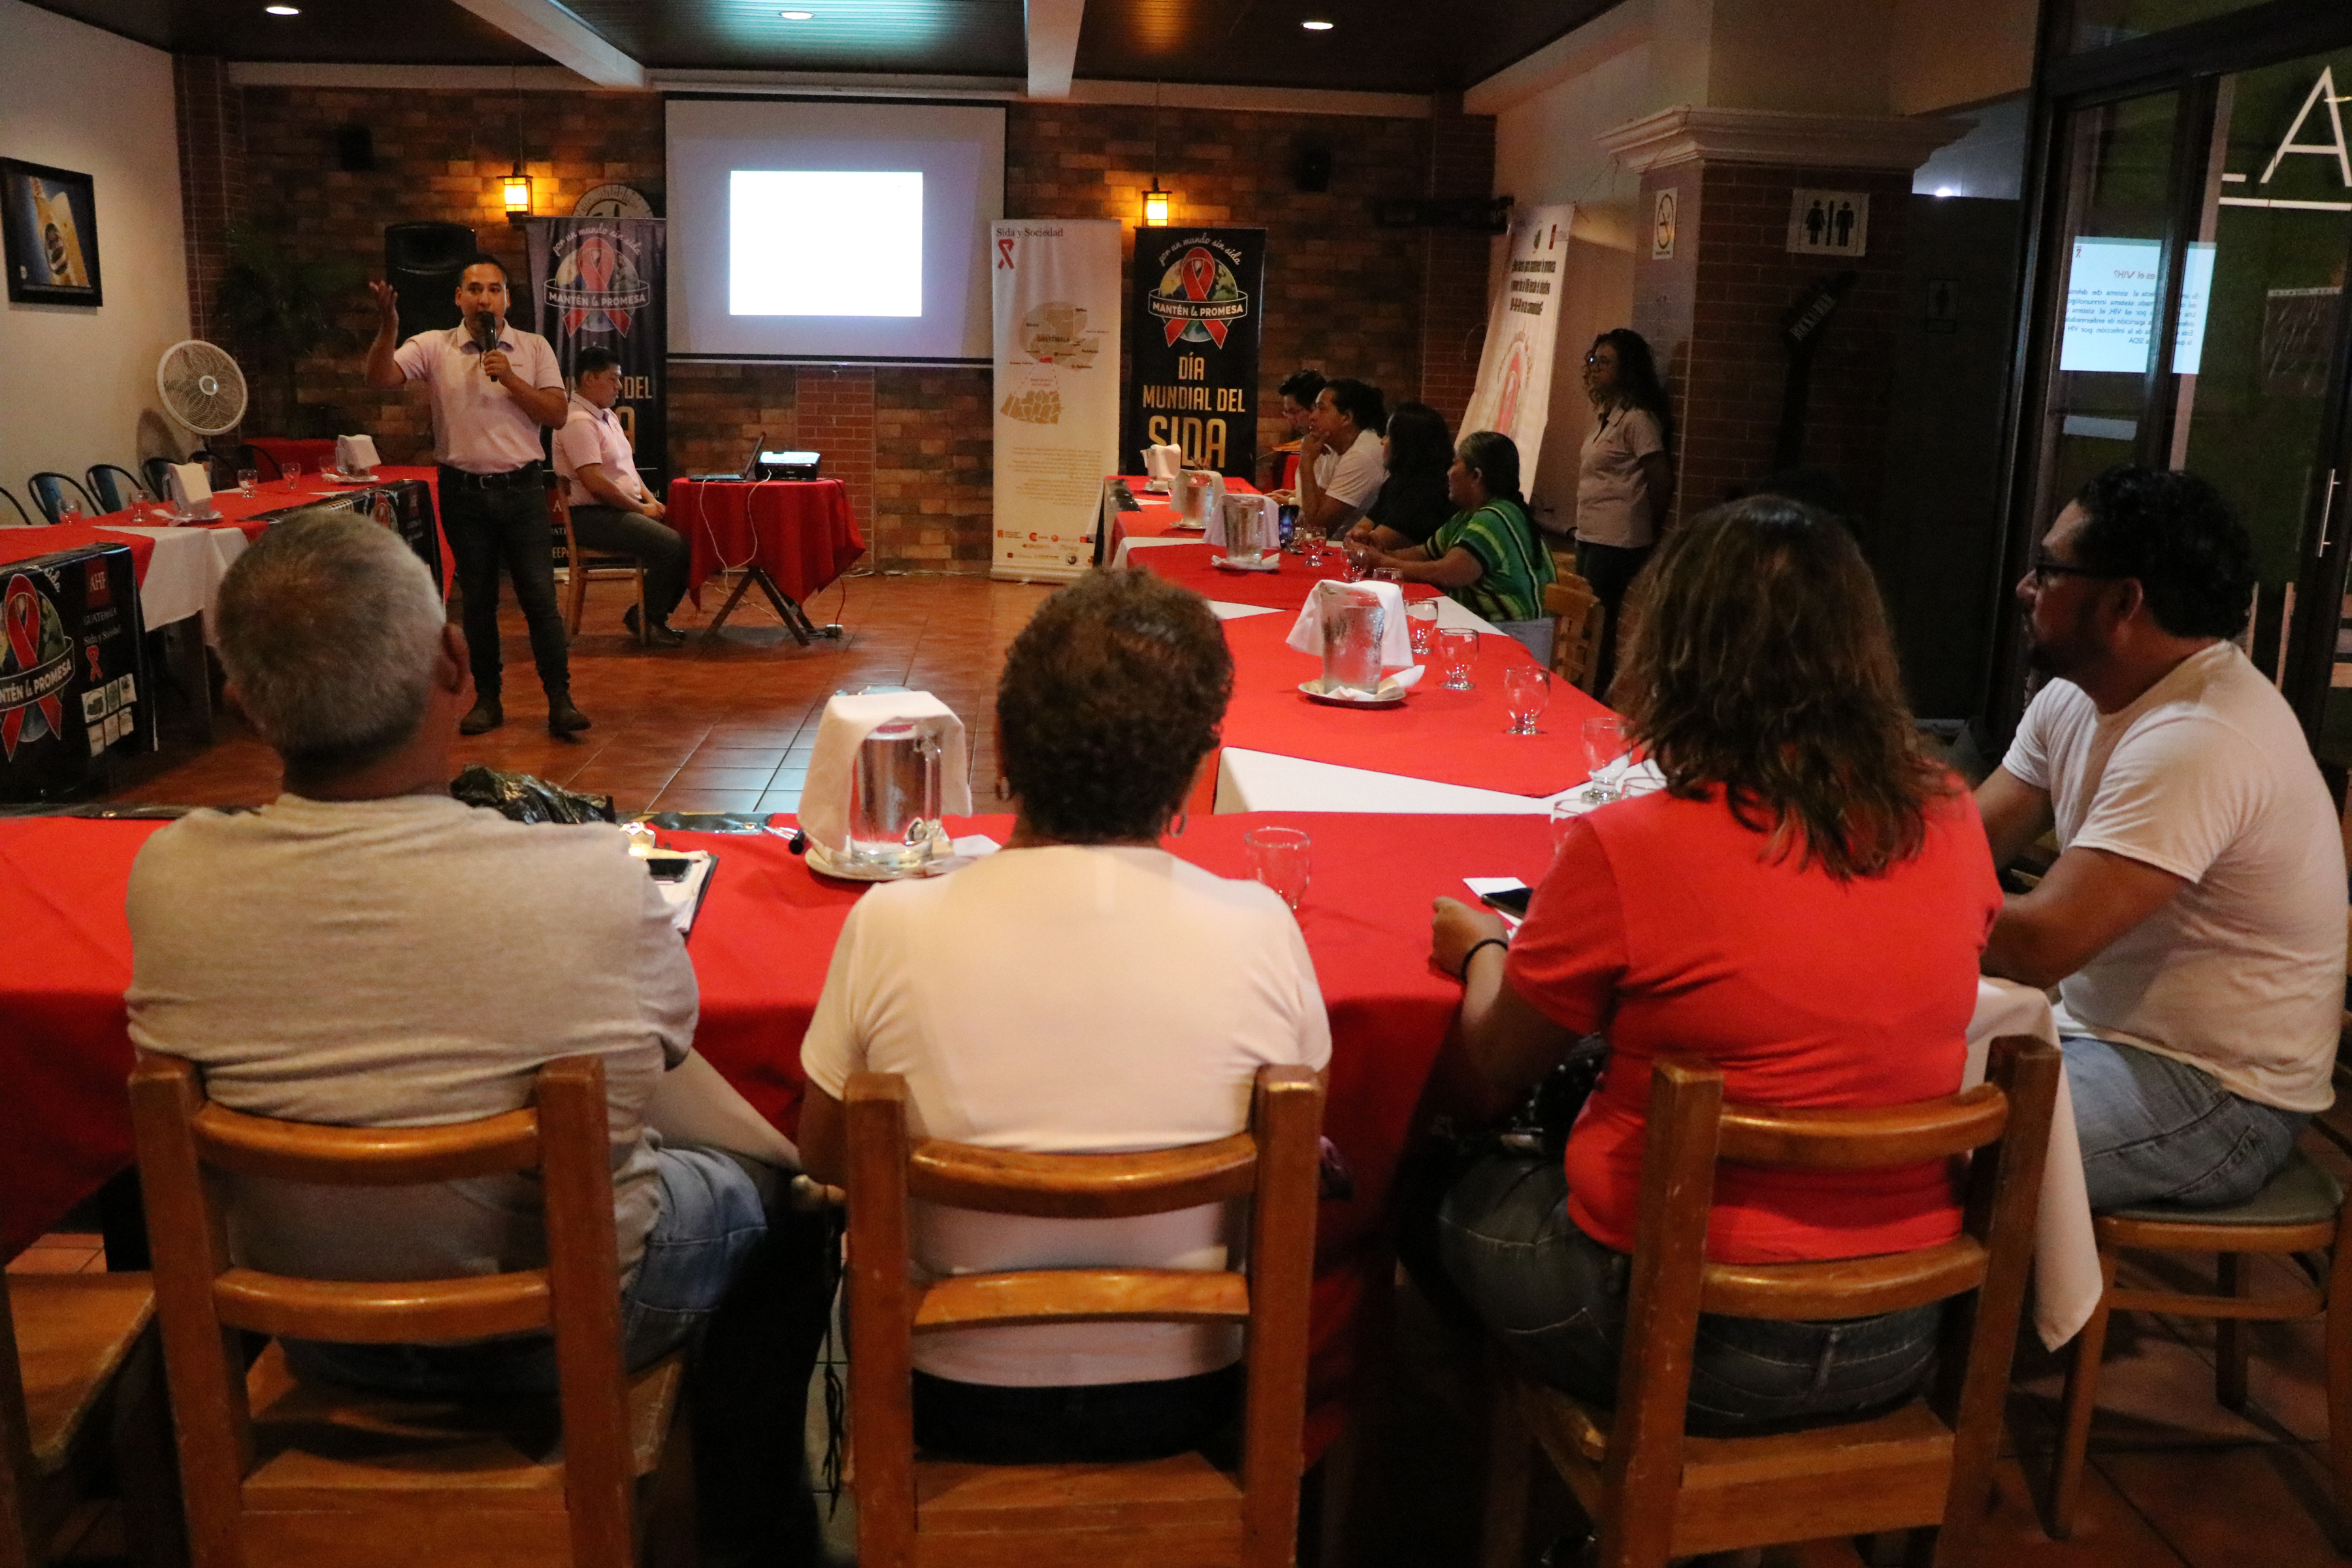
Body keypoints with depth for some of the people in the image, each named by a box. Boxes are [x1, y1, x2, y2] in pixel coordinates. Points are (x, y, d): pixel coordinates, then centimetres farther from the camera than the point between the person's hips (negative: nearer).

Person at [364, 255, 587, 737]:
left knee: (540, 597, -4)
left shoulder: (533, 348, 3)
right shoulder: (434, 347, 2)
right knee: (477, 600, 10)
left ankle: (560, 700, 0)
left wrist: (510, 379, -14)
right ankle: (487, 699, 20)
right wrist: (388, 326, -26)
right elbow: (380, 378, -11)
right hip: (463, 493, 1)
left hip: (521, 489, -1)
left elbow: (557, 414, -3)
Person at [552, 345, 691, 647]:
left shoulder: (607, 416, 18)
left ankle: (653, 617, 3)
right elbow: (596, 484, -21)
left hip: (624, 509, 10)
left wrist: (651, 499, 8)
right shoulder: (578, 422, -15)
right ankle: (645, 619, -8)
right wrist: (641, 508, -12)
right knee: (672, 546, -25)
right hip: (594, 516, -10)